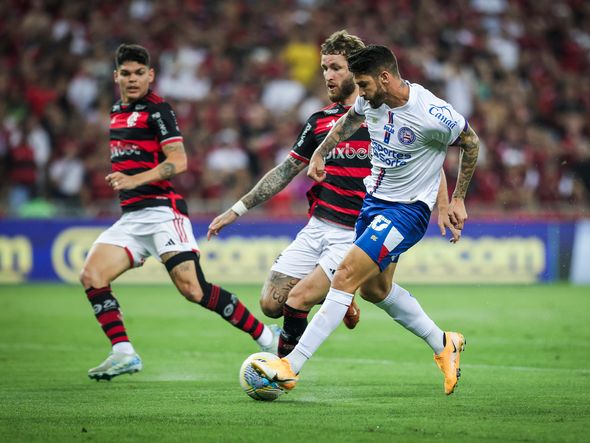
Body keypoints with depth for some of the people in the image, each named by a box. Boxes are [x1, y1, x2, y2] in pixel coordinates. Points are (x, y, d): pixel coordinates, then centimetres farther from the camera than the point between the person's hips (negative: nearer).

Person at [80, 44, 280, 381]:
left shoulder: (157, 109, -5)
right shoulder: (118, 112, 19)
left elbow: (178, 161, -17)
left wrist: (136, 180, -27)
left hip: (162, 210, -8)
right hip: (131, 217, 8)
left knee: (192, 288, -19)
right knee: (91, 275, -11)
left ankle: (268, 337, -9)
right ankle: (124, 354, -9)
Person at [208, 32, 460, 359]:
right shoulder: (319, 121, 11)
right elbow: (285, 172, 17)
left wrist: (443, 206, -13)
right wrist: (237, 210, 15)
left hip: (356, 236, -6)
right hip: (316, 229, 6)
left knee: (297, 300, -18)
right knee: (271, 304, -3)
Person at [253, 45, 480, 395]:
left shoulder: (433, 115, -25)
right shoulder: (371, 100, -6)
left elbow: (471, 143, -6)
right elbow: (349, 120, 20)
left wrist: (458, 198, 0)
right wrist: (320, 153, 15)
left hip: (408, 210, -9)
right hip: (374, 200, 9)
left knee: (346, 276, -18)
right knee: (374, 289, 18)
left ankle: (290, 368, -19)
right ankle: (444, 345, 36)